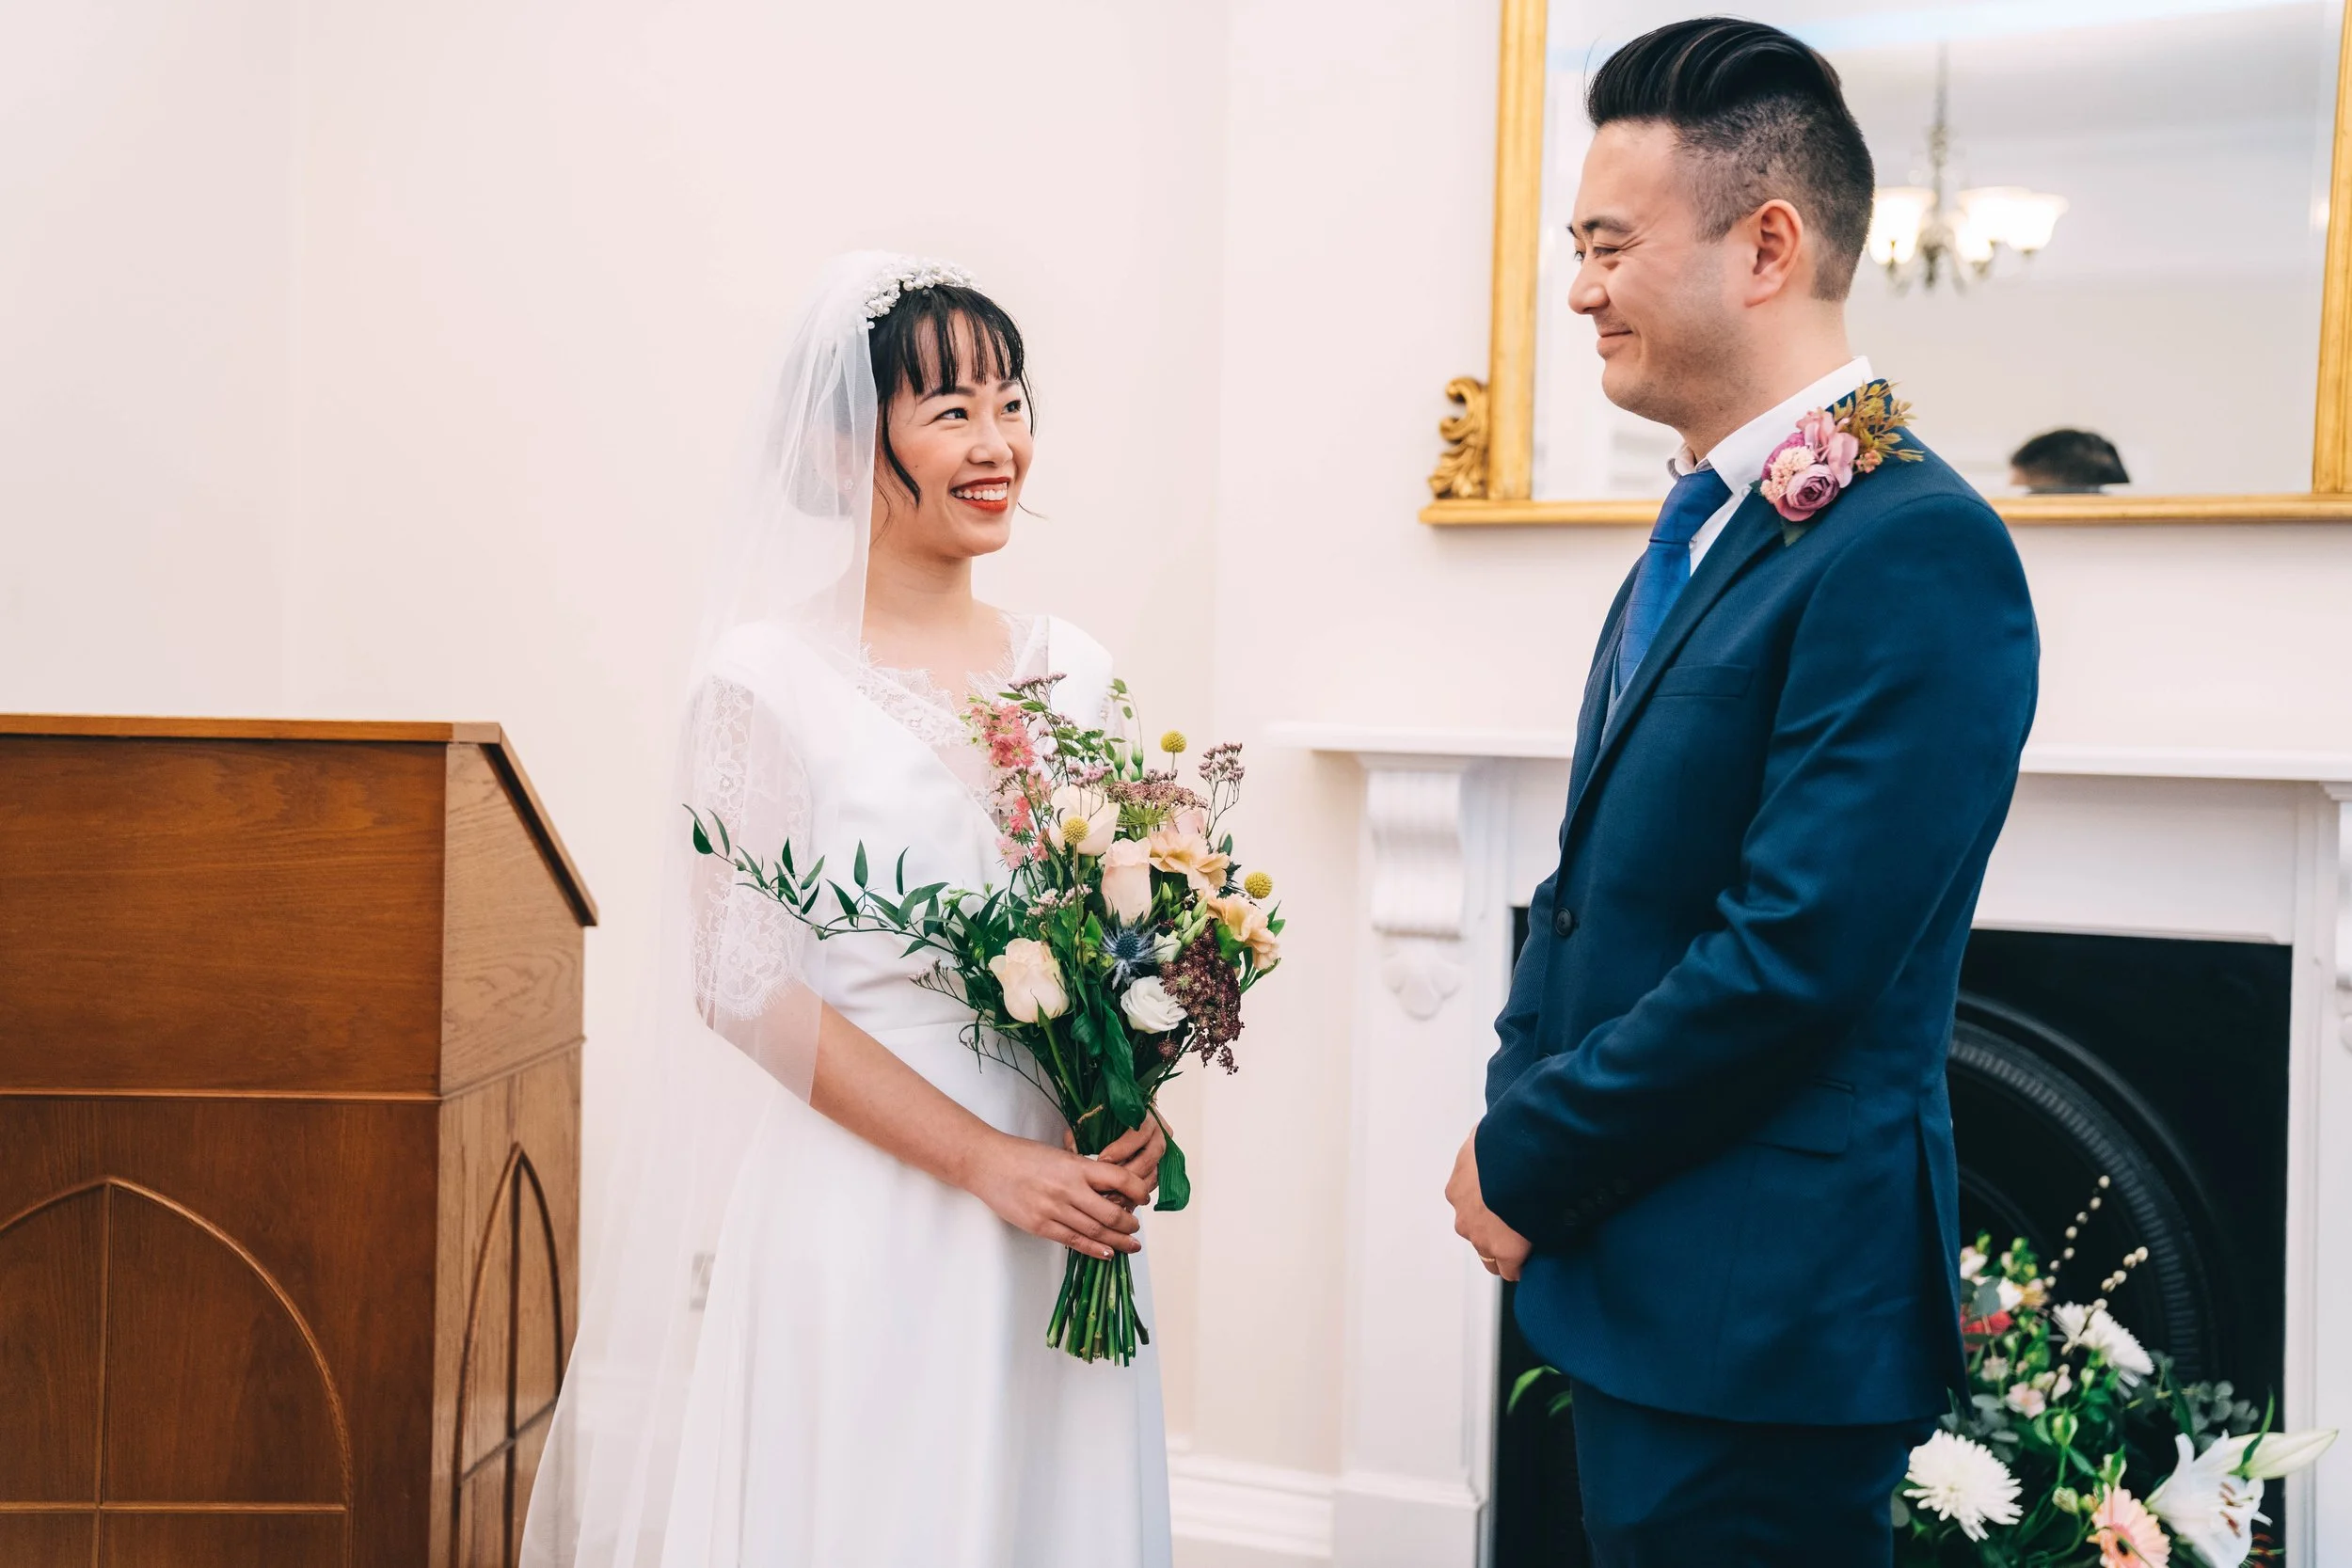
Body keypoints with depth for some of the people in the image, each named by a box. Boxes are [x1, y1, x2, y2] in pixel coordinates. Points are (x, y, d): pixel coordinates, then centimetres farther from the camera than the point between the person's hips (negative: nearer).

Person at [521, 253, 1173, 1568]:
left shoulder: (1073, 669, 6)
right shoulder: (769, 677, -8)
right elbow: (742, 982, -11)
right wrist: (987, 1163, -14)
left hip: (1055, 1200, 5)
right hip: (853, 1202, -4)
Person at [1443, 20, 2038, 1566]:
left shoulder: (1912, 548, -19)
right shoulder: (1707, 524, 11)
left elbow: (1796, 953, -24)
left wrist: (1533, 1160, -12)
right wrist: (1517, 1120, 2)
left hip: (1767, 1312, -9)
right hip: (1641, 1277, 9)